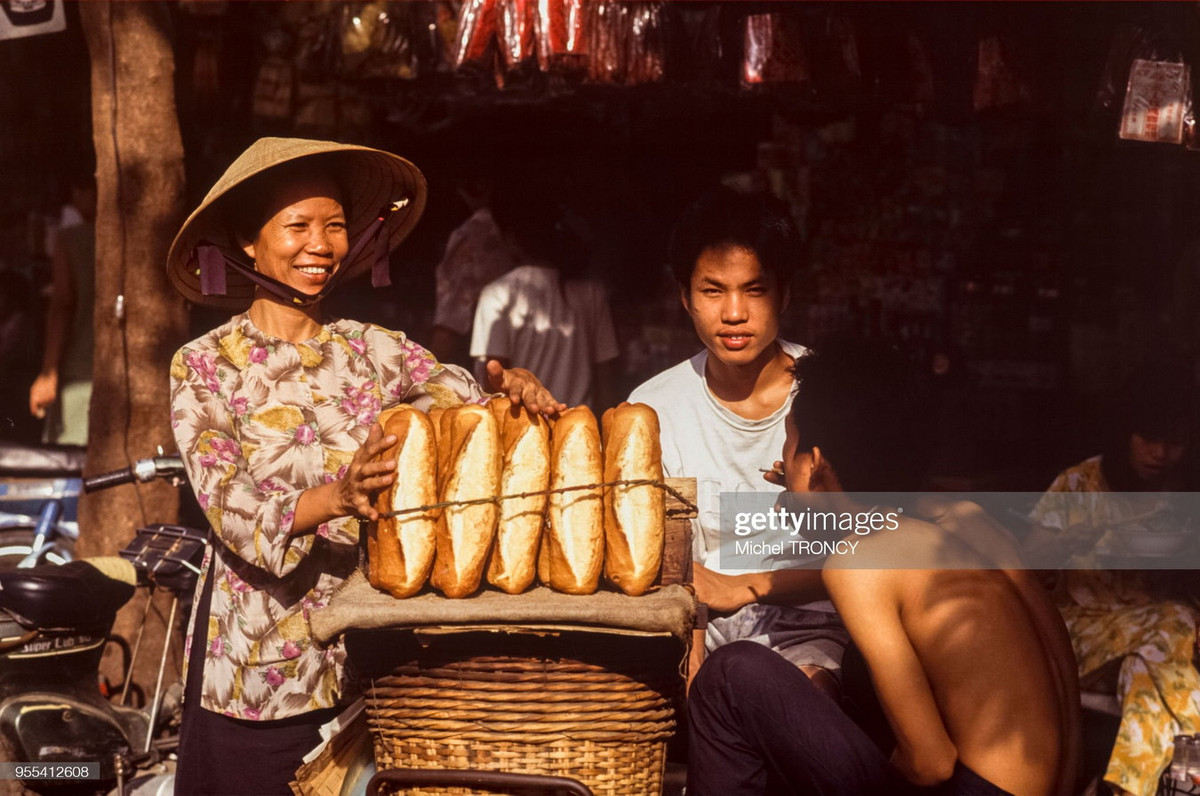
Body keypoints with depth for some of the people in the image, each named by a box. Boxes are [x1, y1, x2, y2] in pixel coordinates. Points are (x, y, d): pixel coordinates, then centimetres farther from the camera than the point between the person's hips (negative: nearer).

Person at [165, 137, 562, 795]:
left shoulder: (377, 351, 7)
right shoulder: (204, 365, -2)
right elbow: (231, 513, -14)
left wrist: (512, 393, -29)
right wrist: (334, 498, -32)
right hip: (258, 666, -2)